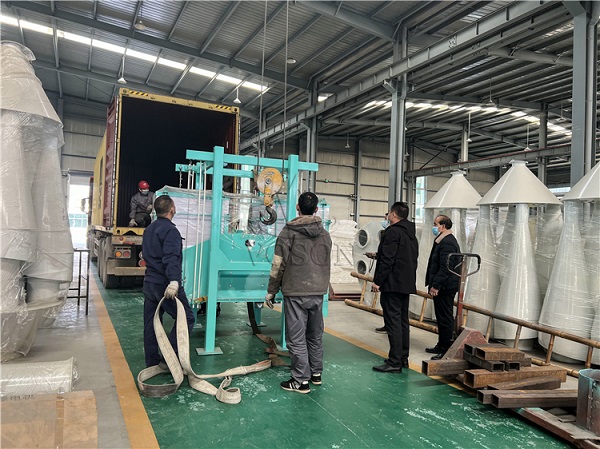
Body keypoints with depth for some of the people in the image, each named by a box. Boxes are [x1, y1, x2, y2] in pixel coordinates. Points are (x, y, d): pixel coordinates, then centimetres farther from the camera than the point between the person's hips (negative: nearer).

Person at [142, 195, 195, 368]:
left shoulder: (149, 230, 14)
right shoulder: (170, 231, -16)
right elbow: (171, 258, -29)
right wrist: (174, 281, -38)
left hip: (149, 282, 9)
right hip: (164, 284, -9)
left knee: (151, 323, 13)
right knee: (186, 318, -2)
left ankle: (152, 360, 21)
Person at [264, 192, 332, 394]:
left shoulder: (289, 232, -8)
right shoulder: (325, 234, 7)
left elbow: (278, 265, -8)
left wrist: (271, 291, 1)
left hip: (295, 293, -5)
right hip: (318, 292, 6)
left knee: (296, 338, 2)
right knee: (315, 335, 17)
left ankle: (301, 380, 7)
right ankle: (316, 373, 29)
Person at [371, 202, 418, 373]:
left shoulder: (393, 232, -14)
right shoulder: (412, 234, 16)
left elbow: (387, 260, -20)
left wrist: (377, 280, -15)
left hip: (392, 284, -10)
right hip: (407, 284, 10)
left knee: (393, 322, -7)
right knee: (403, 321, 15)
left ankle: (394, 362, -5)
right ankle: (403, 358, 22)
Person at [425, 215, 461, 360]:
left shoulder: (447, 243, -18)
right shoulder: (443, 241, 16)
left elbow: (445, 268, -24)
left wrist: (436, 285, -22)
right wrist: (434, 285, 19)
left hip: (444, 288, -11)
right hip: (442, 287, 11)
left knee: (445, 318, -4)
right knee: (442, 317, 18)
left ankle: (447, 349, 4)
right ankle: (441, 346, 28)